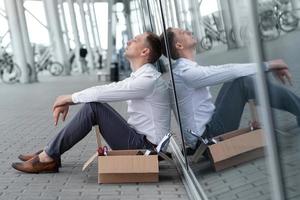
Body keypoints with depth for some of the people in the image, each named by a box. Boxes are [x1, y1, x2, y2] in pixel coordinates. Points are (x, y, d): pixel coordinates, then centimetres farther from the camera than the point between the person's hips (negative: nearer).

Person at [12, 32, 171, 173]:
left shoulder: (149, 79, -20)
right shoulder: (138, 76, 12)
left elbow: (104, 92, -22)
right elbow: (105, 91, 11)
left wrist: (70, 97, -8)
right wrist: (68, 102, 1)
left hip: (145, 147, -9)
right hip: (138, 139, 9)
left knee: (93, 106, -19)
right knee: (93, 105, 3)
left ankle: (48, 157, -9)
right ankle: (49, 156, 4)